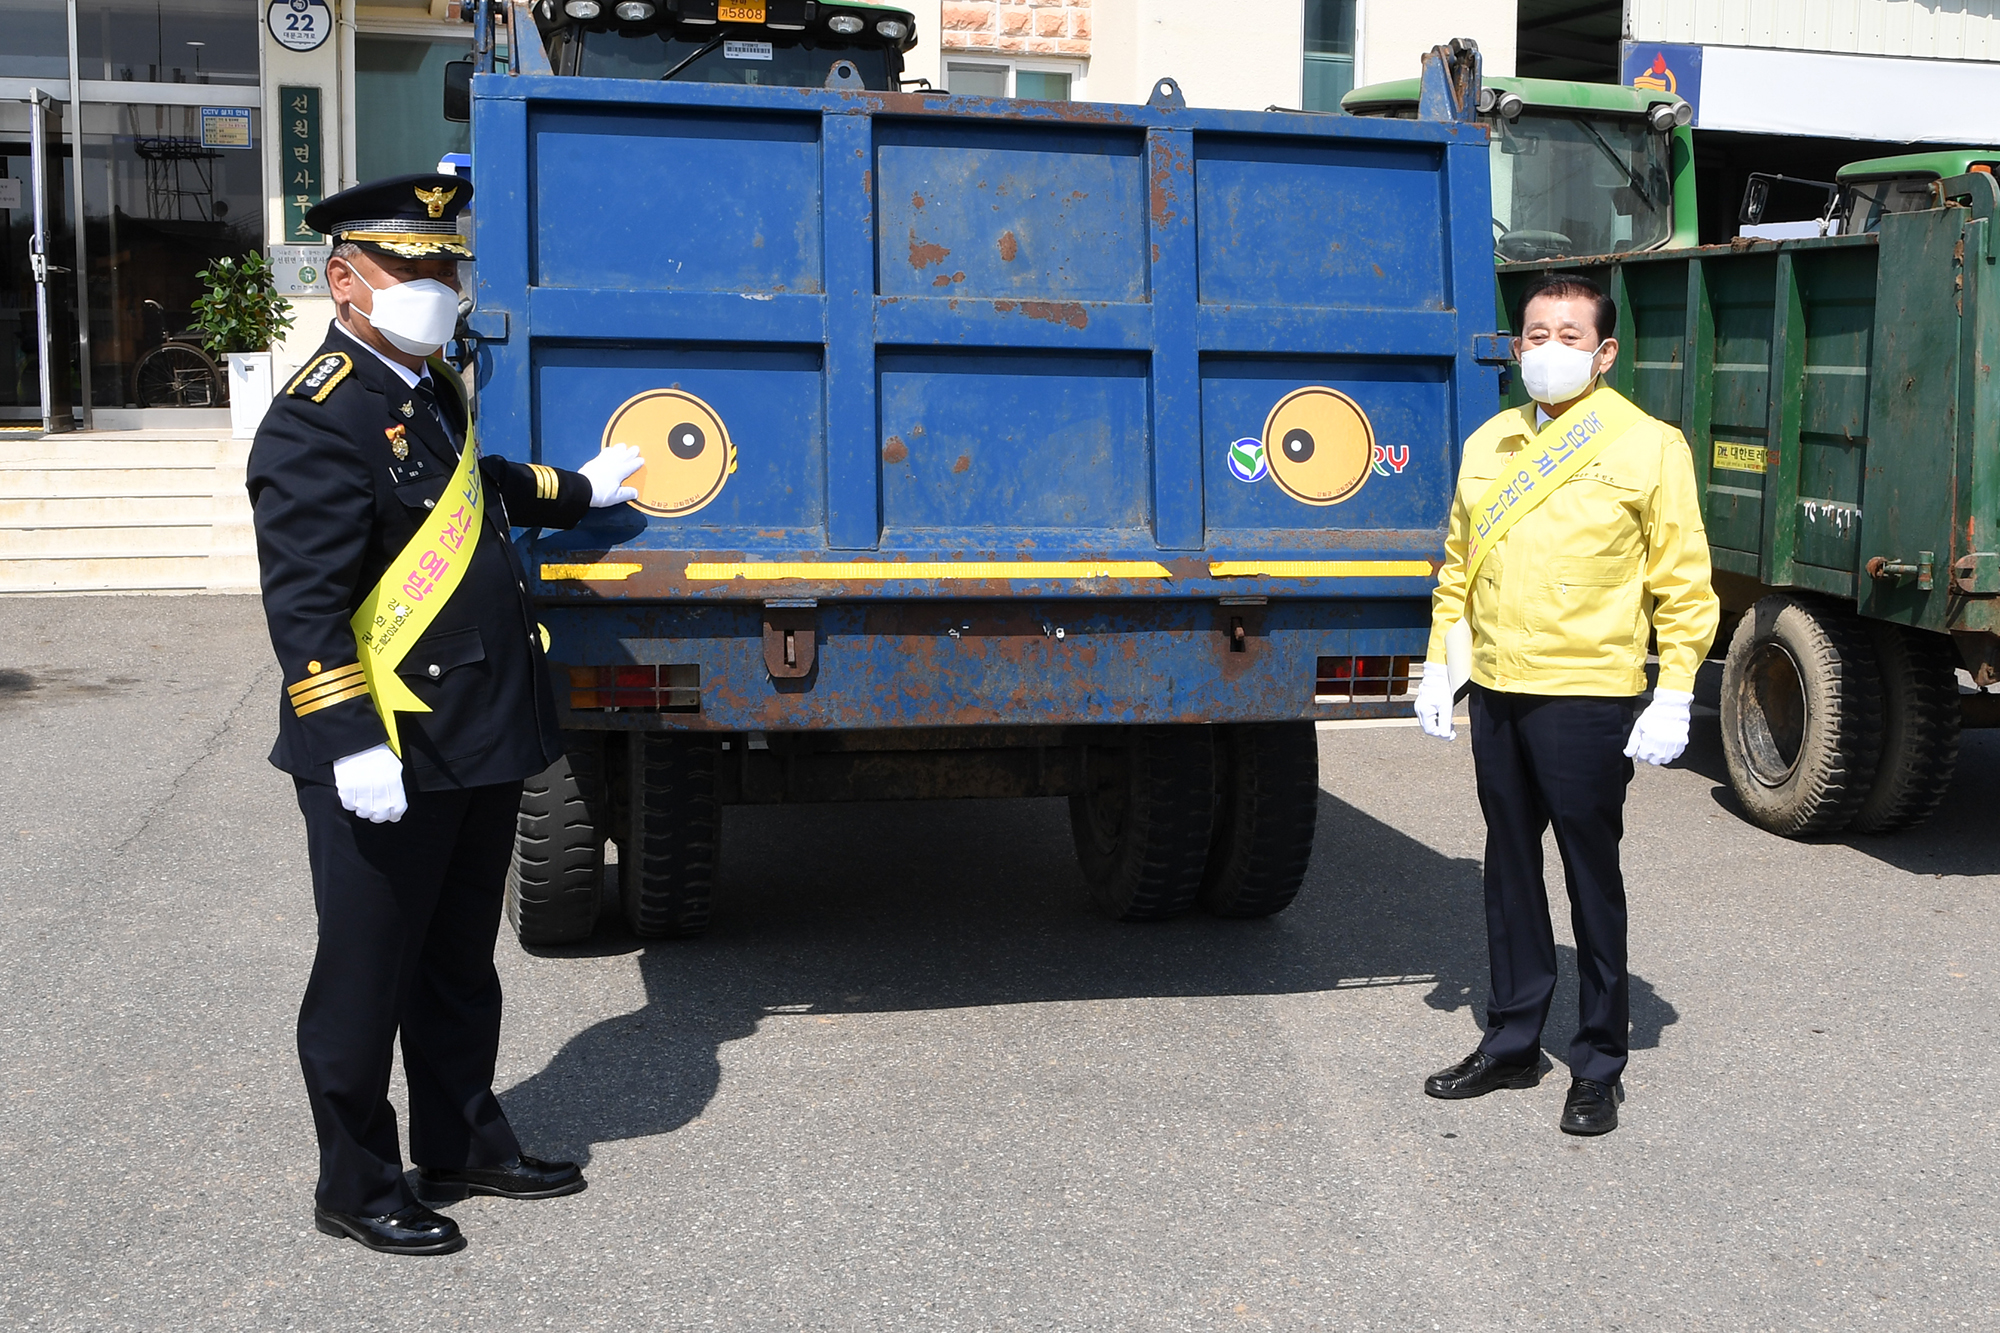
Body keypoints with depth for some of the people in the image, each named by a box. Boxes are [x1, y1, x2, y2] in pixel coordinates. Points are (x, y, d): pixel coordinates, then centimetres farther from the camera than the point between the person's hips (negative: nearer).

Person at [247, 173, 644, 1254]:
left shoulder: (431, 389, 13)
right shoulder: (318, 423, -17)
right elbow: (305, 604, -22)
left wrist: (581, 490, 45)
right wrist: (353, 747, -27)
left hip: (479, 747, 9)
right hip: (389, 764, -9)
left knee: (460, 966, 20)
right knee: (365, 981, 6)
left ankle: (464, 1146, 35)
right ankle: (356, 1187, 21)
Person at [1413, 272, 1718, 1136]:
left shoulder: (1647, 446, -5)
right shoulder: (1488, 444, 11)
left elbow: (1683, 581, -6)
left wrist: (1675, 697, -11)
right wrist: (1438, 660, 12)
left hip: (1587, 698, -5)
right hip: (1495, 692, 6)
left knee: (1592, 879, 3)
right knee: (1509, 870, 14)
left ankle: (1599, 1066, 16)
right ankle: (1512, 1042, 28)